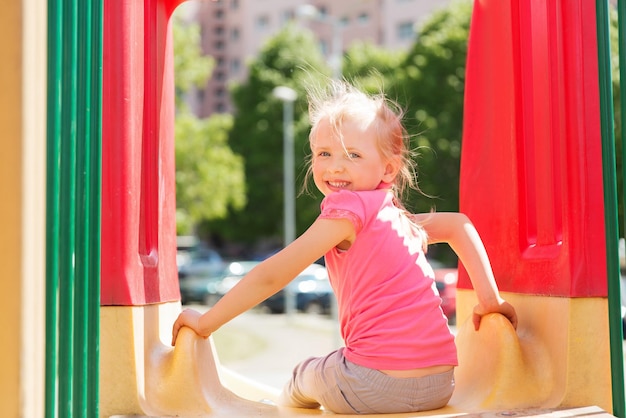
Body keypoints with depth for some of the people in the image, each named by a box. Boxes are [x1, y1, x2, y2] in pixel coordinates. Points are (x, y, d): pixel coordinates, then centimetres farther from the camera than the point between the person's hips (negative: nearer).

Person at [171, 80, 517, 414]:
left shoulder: (348, 209, -12)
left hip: (378, 385, -7)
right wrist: (489, 298, 22)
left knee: (303, 376, 25)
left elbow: (270, 276, -12)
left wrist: (205, 322, -3)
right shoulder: (393, 214, 12)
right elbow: (460, 224, 22)